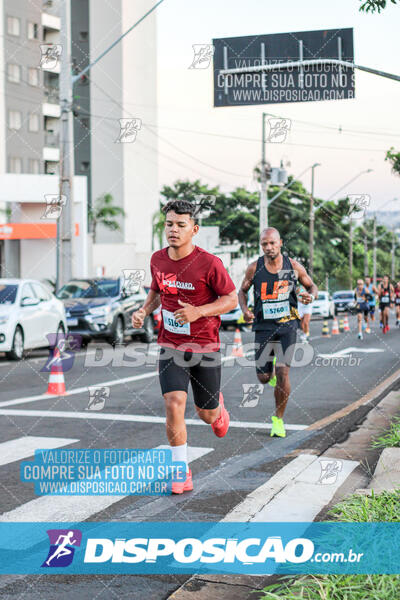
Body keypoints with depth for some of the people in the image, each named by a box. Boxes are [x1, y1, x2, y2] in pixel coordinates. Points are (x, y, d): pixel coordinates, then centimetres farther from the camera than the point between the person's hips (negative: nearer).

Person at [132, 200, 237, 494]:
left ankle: (219, 410, 50)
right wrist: (144, 310, -2)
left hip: (206, 347, -2)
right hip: (170, 346, 2)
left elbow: (232, 299, -8)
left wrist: (198, 312, -23)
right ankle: (182, 474, -5)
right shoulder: (158, 260, 0)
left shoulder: (209, 263, -15)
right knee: (174, 403, -16)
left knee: (207, 414, 10)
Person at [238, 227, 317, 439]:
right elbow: (242, 291, 11)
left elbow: (312, 286, 10)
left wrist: (311, 296, -14)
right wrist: (245, 310, -8)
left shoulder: (293, 266, -3)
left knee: (283, 373, -11)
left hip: (287, 326, -1)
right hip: (263, 327, 1)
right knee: (263, 378, 2)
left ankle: (278, 419, 5)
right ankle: (271, 367, 42)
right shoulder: (254, 268, -3)